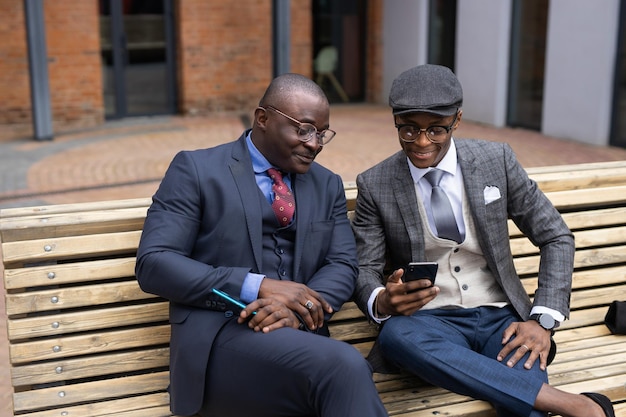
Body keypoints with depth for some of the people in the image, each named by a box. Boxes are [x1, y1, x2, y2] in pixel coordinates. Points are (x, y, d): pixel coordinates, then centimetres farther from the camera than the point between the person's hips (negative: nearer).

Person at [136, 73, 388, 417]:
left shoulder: (328, 185, 17)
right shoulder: (196, 170, 2)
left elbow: (343, 265, 9)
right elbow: (153, 264, -7)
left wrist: (300, 308, -14)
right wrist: (257, 286, -17)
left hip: (298, 333, 5)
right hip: (221, 339, -4)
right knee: (345, 366, -32)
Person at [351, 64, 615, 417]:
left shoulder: (497, 160, 0)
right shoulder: (374, 185, -1)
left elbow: (557, 238, 5)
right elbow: (365, 270, 1)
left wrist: (544, 320, -8)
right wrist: (382, 301, -24)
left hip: (501, 318, -2)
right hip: (429, 321, 2)